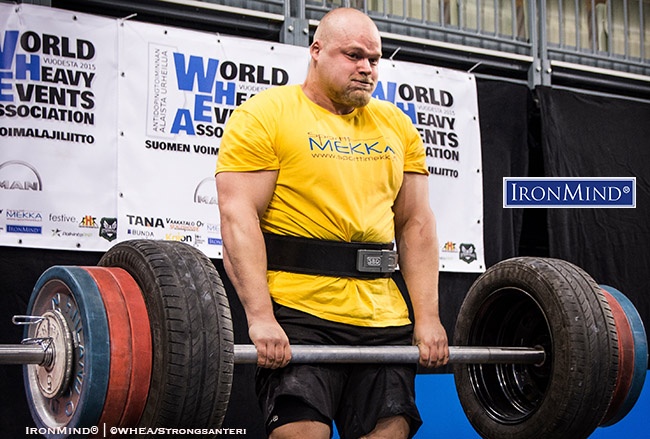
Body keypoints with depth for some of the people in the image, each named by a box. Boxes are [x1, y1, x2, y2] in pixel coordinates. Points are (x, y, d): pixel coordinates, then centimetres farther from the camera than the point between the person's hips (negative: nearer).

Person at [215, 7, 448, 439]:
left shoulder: (396, 125, 16)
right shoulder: (265, 116, -1)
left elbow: (416, 224, 15)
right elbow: (239, 216, -9)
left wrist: (428, 317, 5)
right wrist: (261, 318, -19)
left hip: (384, 318, 5)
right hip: (298, 310, -5)